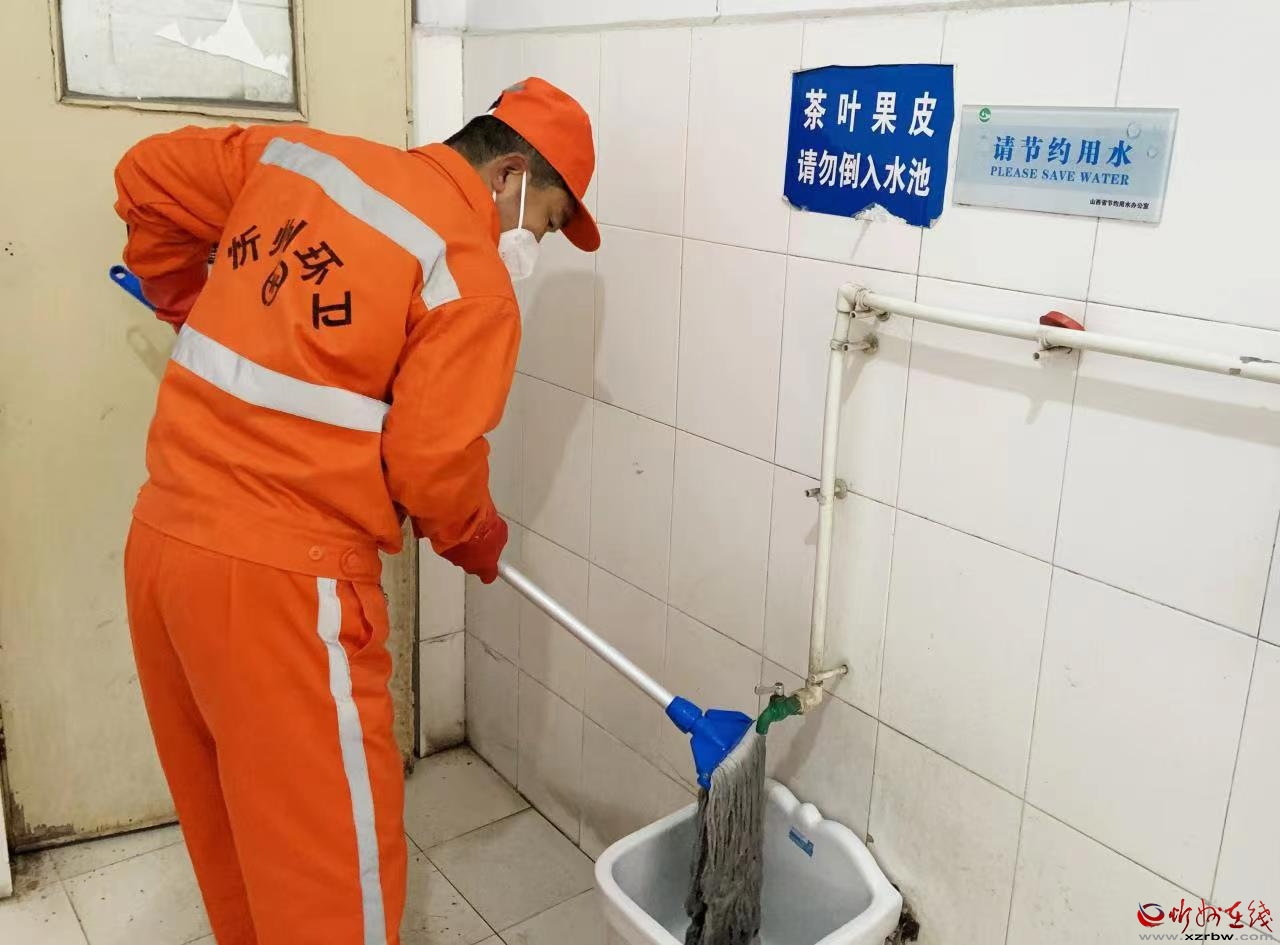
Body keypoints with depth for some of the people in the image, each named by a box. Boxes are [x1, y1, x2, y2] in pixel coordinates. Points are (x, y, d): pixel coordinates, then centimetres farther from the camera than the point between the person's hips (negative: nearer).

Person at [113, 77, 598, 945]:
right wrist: (478, 541, 8)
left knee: (235, 824, 25)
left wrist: (198, 309, 31)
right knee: (328, 857, 7)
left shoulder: (301, 155, 9)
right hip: (278, 578, -8)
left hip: (163, 539, 8)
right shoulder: (472, 276, -11)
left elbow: (149, 179, 19)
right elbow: (434, 463, -12)